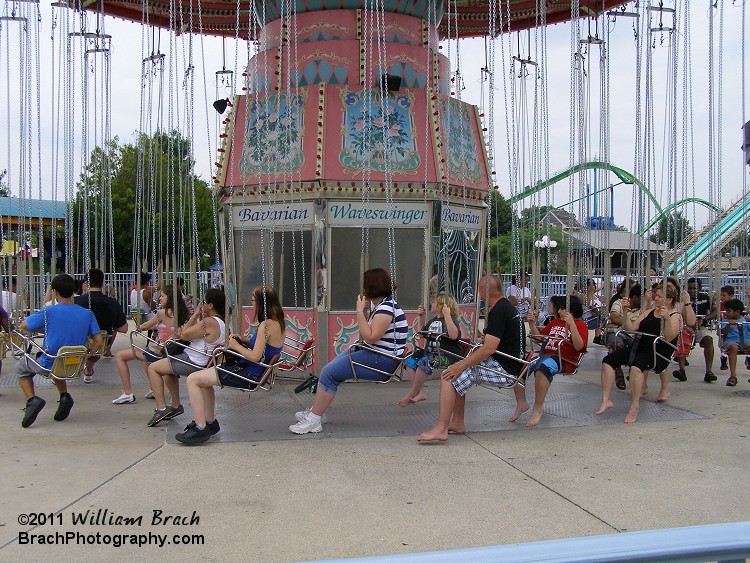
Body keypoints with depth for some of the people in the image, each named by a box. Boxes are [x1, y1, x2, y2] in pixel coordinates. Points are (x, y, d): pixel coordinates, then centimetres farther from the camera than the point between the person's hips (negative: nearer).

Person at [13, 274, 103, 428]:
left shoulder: (49, 312, -15)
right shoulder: (87, 314, -6)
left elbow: (24, 325, 0)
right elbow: (98, 342, -8)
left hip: (49, 366, -4)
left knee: (20, 367, 26)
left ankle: (32, 399, 4)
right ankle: (65, 397, 19)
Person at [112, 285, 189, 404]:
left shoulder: (163, 312, -17)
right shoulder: (180, 314, 3)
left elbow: (145, 326, -2)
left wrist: (139, 327, 19)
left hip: (159, 353, -8)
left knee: (119, 356, 5)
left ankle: (127, 393, 2)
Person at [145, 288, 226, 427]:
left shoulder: (209, 322, -27)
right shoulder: (221, 321, 4)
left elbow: (184, 335, -20)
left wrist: (194, 316, -12)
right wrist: (200, 318, 3)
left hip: (192, 363, -10)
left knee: (153, 368, 1)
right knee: (168, 370, 32)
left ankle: (161, 407, 0)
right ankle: (176, 405, 34)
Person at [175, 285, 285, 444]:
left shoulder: (266, 325, -21)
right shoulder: (277, 322, 9)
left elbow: (255, 357, -24)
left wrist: (236, 346, -8)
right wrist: (242, 340, 6)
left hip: (249, 374, -11)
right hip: (255, 372, 11)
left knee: (193, 379, -10)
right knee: (204, 378, 27)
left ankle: (201, 428, -8)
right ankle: (210, 422, 27)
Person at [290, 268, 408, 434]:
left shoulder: (387, 308, -19)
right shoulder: (377, 304, 13)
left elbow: (370, 337, -27)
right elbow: (364, 336, 16)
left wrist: (360, 312, -19)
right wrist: (363, 309, 6)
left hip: (381, 361, -11)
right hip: (371, 353, 11)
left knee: (329, 372, -12)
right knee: (331, 367, 16)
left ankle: (314, 421, -5)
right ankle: (316, 411, 22)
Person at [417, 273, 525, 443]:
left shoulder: (498, 311, -17)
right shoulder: (509, 306, 15)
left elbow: (489, 349, -24)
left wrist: (461, 366, -20)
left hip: (503, 368, -11)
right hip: (509, 365, 11)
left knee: (449, 376, -17)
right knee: (457, 377, 17)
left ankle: (440, 429, -20)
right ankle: (457, 422, 16)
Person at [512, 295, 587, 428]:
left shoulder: (580, 324, 5)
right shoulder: (555, 322, 27)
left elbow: (579, 346, -12)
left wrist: (571, 324, -20)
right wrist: (532, 323, 15)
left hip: (564, 360, -7)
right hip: (544, 355, 7)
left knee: (542, 368, -39)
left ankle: (537, 409, -26)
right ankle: (521, 403, -7)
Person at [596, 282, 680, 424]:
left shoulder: (675, 316, 2)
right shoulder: (648, 312, 22)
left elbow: (669, 338, -14)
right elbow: (631, 328, 15)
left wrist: (667, 319, -26)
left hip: (658, 351, -7)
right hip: (639, 346, 7)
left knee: (636, 366, -38)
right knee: (607, 361, -11)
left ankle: (634, 408, -32)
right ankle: (606, 400, -12)